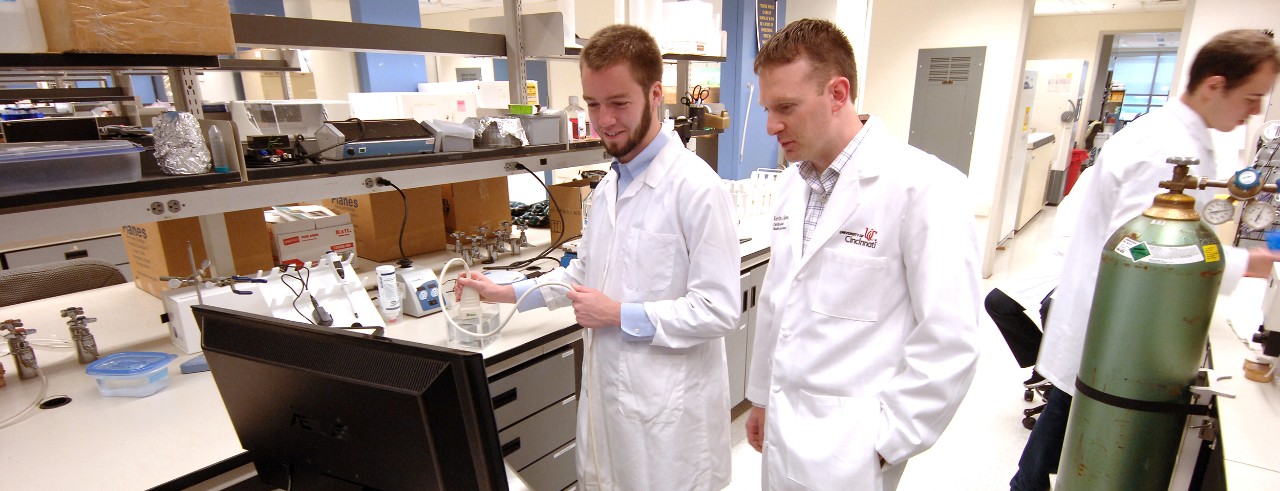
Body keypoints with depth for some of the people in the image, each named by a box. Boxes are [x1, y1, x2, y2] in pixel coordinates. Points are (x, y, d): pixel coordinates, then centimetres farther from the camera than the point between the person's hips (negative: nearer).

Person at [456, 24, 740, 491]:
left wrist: (621, 316, -18)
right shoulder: (609, 185, 7)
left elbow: (718, 311, -21)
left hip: (668, 405, -7)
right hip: (607, 388, 8)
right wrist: (507, 292, 15)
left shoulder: (696, 187, -21)